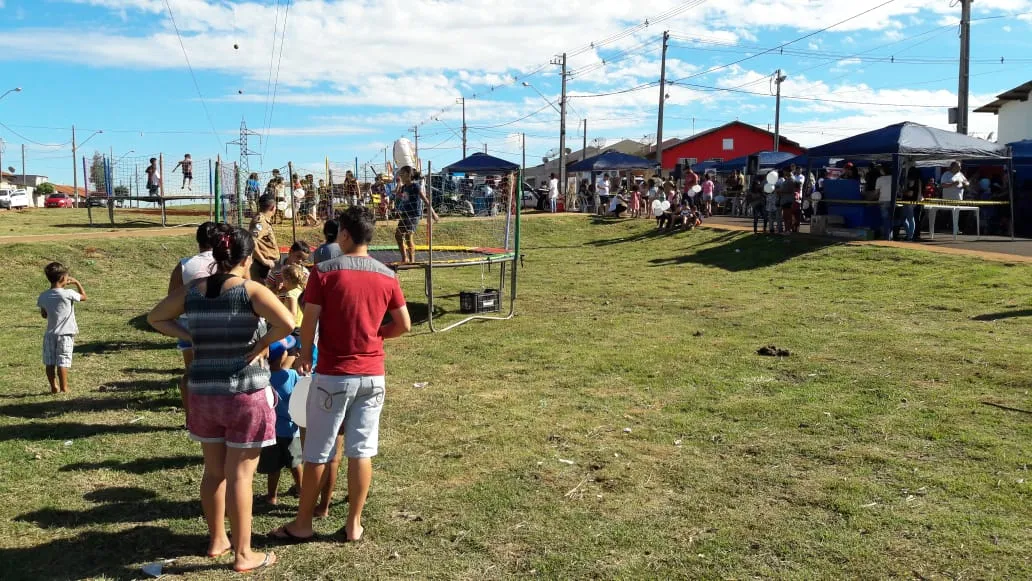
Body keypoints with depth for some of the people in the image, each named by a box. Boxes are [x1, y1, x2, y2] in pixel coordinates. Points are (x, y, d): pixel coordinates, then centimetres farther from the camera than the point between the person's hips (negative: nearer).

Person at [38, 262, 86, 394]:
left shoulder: (43, 296, 1)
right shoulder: (68, 294, -14)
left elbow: (43, 315, 12)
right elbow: (84, 297, 3)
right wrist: (77, 283, 11)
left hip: (50, 334, 5)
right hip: (65, 334, -4)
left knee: (50, 363, 10)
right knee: (63, 362, -2)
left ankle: (54, 387, 17)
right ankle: (64, 388, 2)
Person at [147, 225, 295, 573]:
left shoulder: (192, 290, 3)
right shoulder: (251, 290, -13)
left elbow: (155, 318, 17)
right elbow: (287, 324, -28)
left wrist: (190, 337, 7)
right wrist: (259, 346, -14)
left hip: (203, 392, 5)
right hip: (245, 394, -5)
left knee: (214, 471, 18)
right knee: (240, 475, 2)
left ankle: (217, 540, 33)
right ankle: (243, 555, 11)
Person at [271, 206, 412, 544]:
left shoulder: (324, 272, -10)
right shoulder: (387, 277, 1)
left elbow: (308, 323, -9)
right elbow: (404, 326, 5)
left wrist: (305, 356, 8)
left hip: (332, 375, -3)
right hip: (372, 376, 3)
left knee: (317, 453, 9)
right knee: (361, 452, 10)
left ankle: (303, 524, 21)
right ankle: (353, 525, 18)